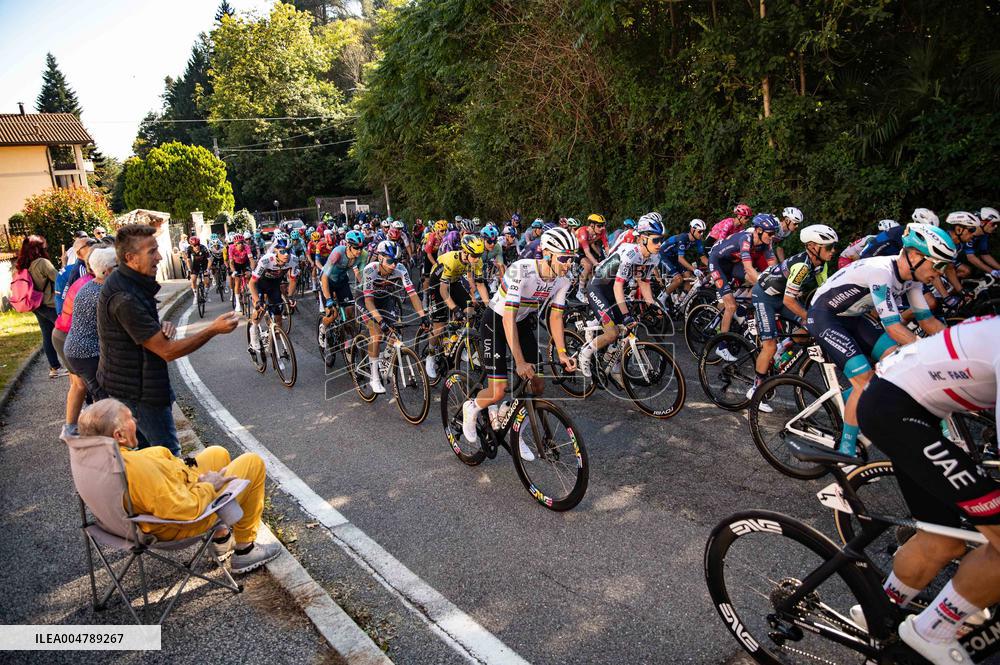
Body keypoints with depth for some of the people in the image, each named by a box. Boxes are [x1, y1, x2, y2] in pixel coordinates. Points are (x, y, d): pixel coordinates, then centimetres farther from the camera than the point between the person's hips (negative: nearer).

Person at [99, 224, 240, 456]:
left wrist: (162, 328, -5)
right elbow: (167, 351, -25)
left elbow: (146, 329, 18)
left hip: (130, 384, 10)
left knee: (145, 448, 21)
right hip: (139, 391, -10)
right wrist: (214, 329, -24)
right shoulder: (124, 299, -28)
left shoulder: (122, 281, 4)